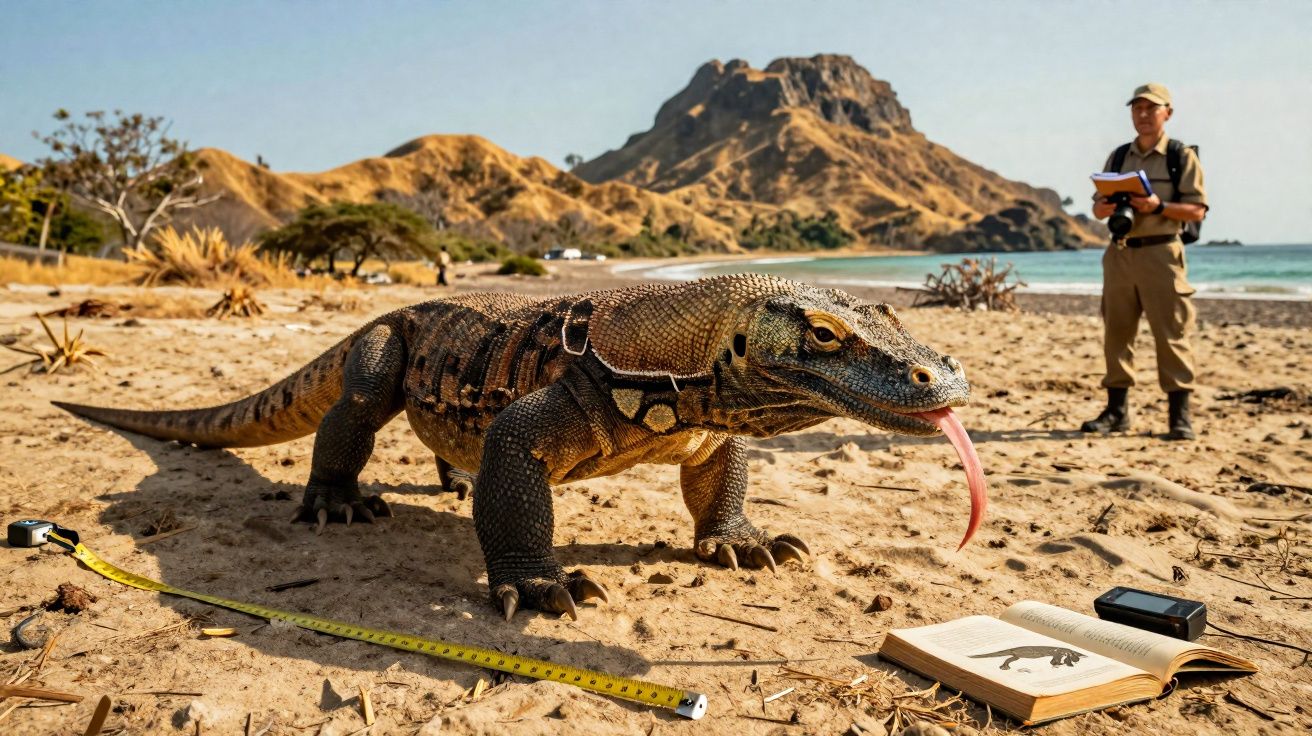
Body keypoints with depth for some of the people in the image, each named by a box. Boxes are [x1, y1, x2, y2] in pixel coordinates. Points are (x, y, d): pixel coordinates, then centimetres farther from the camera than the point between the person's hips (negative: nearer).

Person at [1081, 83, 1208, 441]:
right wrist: (1107, 207, -8)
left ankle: (1180, 415, 0)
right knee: (1116, 332, 5)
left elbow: (1197, 209, -3)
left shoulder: (1182, 156, 3)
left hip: (1161, 253, -4)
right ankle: (1117, 410, 13)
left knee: (1171, 334, -5)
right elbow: (1097, 207, 15)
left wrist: (1159, 206, -18)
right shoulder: (1117, 157, 15)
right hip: (1119, 253, 4)